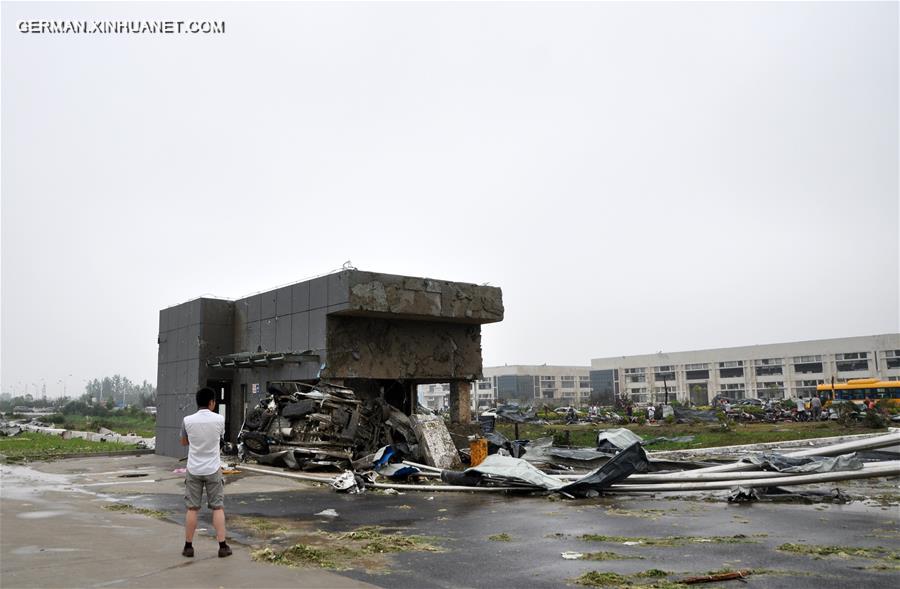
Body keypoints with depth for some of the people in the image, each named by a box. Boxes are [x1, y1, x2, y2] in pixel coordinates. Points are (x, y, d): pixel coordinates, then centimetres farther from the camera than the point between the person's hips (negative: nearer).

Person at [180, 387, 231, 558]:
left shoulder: (187, 420, -7)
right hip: (212, 470, -1)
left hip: (193, 470, 1)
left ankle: (188, 546, 14)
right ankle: (222, 546, 5)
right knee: (218, 507, 6)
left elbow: (183, 442, 9)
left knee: (192, 508, 9)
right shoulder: (219, 419, -9)